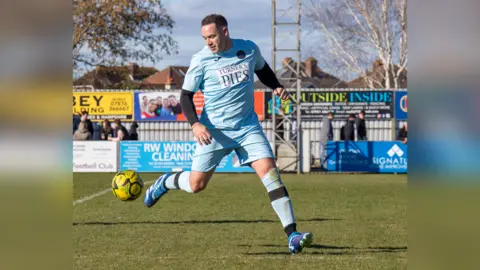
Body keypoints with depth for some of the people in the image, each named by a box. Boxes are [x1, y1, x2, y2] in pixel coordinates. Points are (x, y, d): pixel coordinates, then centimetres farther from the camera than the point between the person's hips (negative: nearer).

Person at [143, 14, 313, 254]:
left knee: (270, 171, -15)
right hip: (214, 130, -2)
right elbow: (186, 95, -3)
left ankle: (292, 235, -17)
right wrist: (195, 124, -18)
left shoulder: (249, 49, 0)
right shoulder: (201, 60, -9)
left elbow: (262, 69, 22)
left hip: (248, 126, 2)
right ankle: (165, 182, 37)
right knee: (196, 185, 1)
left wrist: (276, 87, 4)